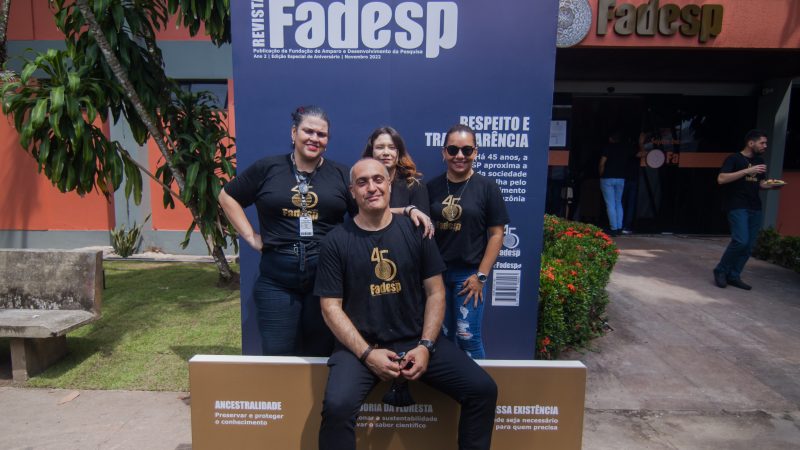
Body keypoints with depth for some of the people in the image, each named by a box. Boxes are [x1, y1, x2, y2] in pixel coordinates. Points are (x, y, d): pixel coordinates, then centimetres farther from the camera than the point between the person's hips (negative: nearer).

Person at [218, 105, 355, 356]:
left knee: (321, 355, 11)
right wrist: (250, 236, 6)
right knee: (277, 356, 8)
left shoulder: (341, 175, 6)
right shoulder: (267, 168, 5)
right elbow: (227, 196, 14)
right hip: (276, 281, 0)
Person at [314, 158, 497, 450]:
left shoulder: (415, 231, 2)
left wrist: (426, 345, -8)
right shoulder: (336, 241, -3)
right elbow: (331, 307, -4)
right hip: (360, 345, -2)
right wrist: (367, 353, -14)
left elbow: (435, 292, 4)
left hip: (416, 340, 2)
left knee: (483, 389, -10)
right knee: (337, 406, -28)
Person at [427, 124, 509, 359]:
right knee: (440, 336, 12)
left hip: (469, 273, -3)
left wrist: (481, 276, -8)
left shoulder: (487, 187, -3)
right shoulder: (432, 187, 5)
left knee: (467, 337, -1)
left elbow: (496, 234, -3)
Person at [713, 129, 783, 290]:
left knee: (749, 246, 4)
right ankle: (721, 271, -2)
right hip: (737, 207, -7)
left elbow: (760, 183, 24)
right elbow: (721, 179, -19)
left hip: (755, 208, 7)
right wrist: (747, 171, -22)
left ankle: (734, 276, 12)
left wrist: (771, 185, 2)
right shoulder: (734, 159, -5)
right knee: (741, 241, -18)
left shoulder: (759, 160, 16)